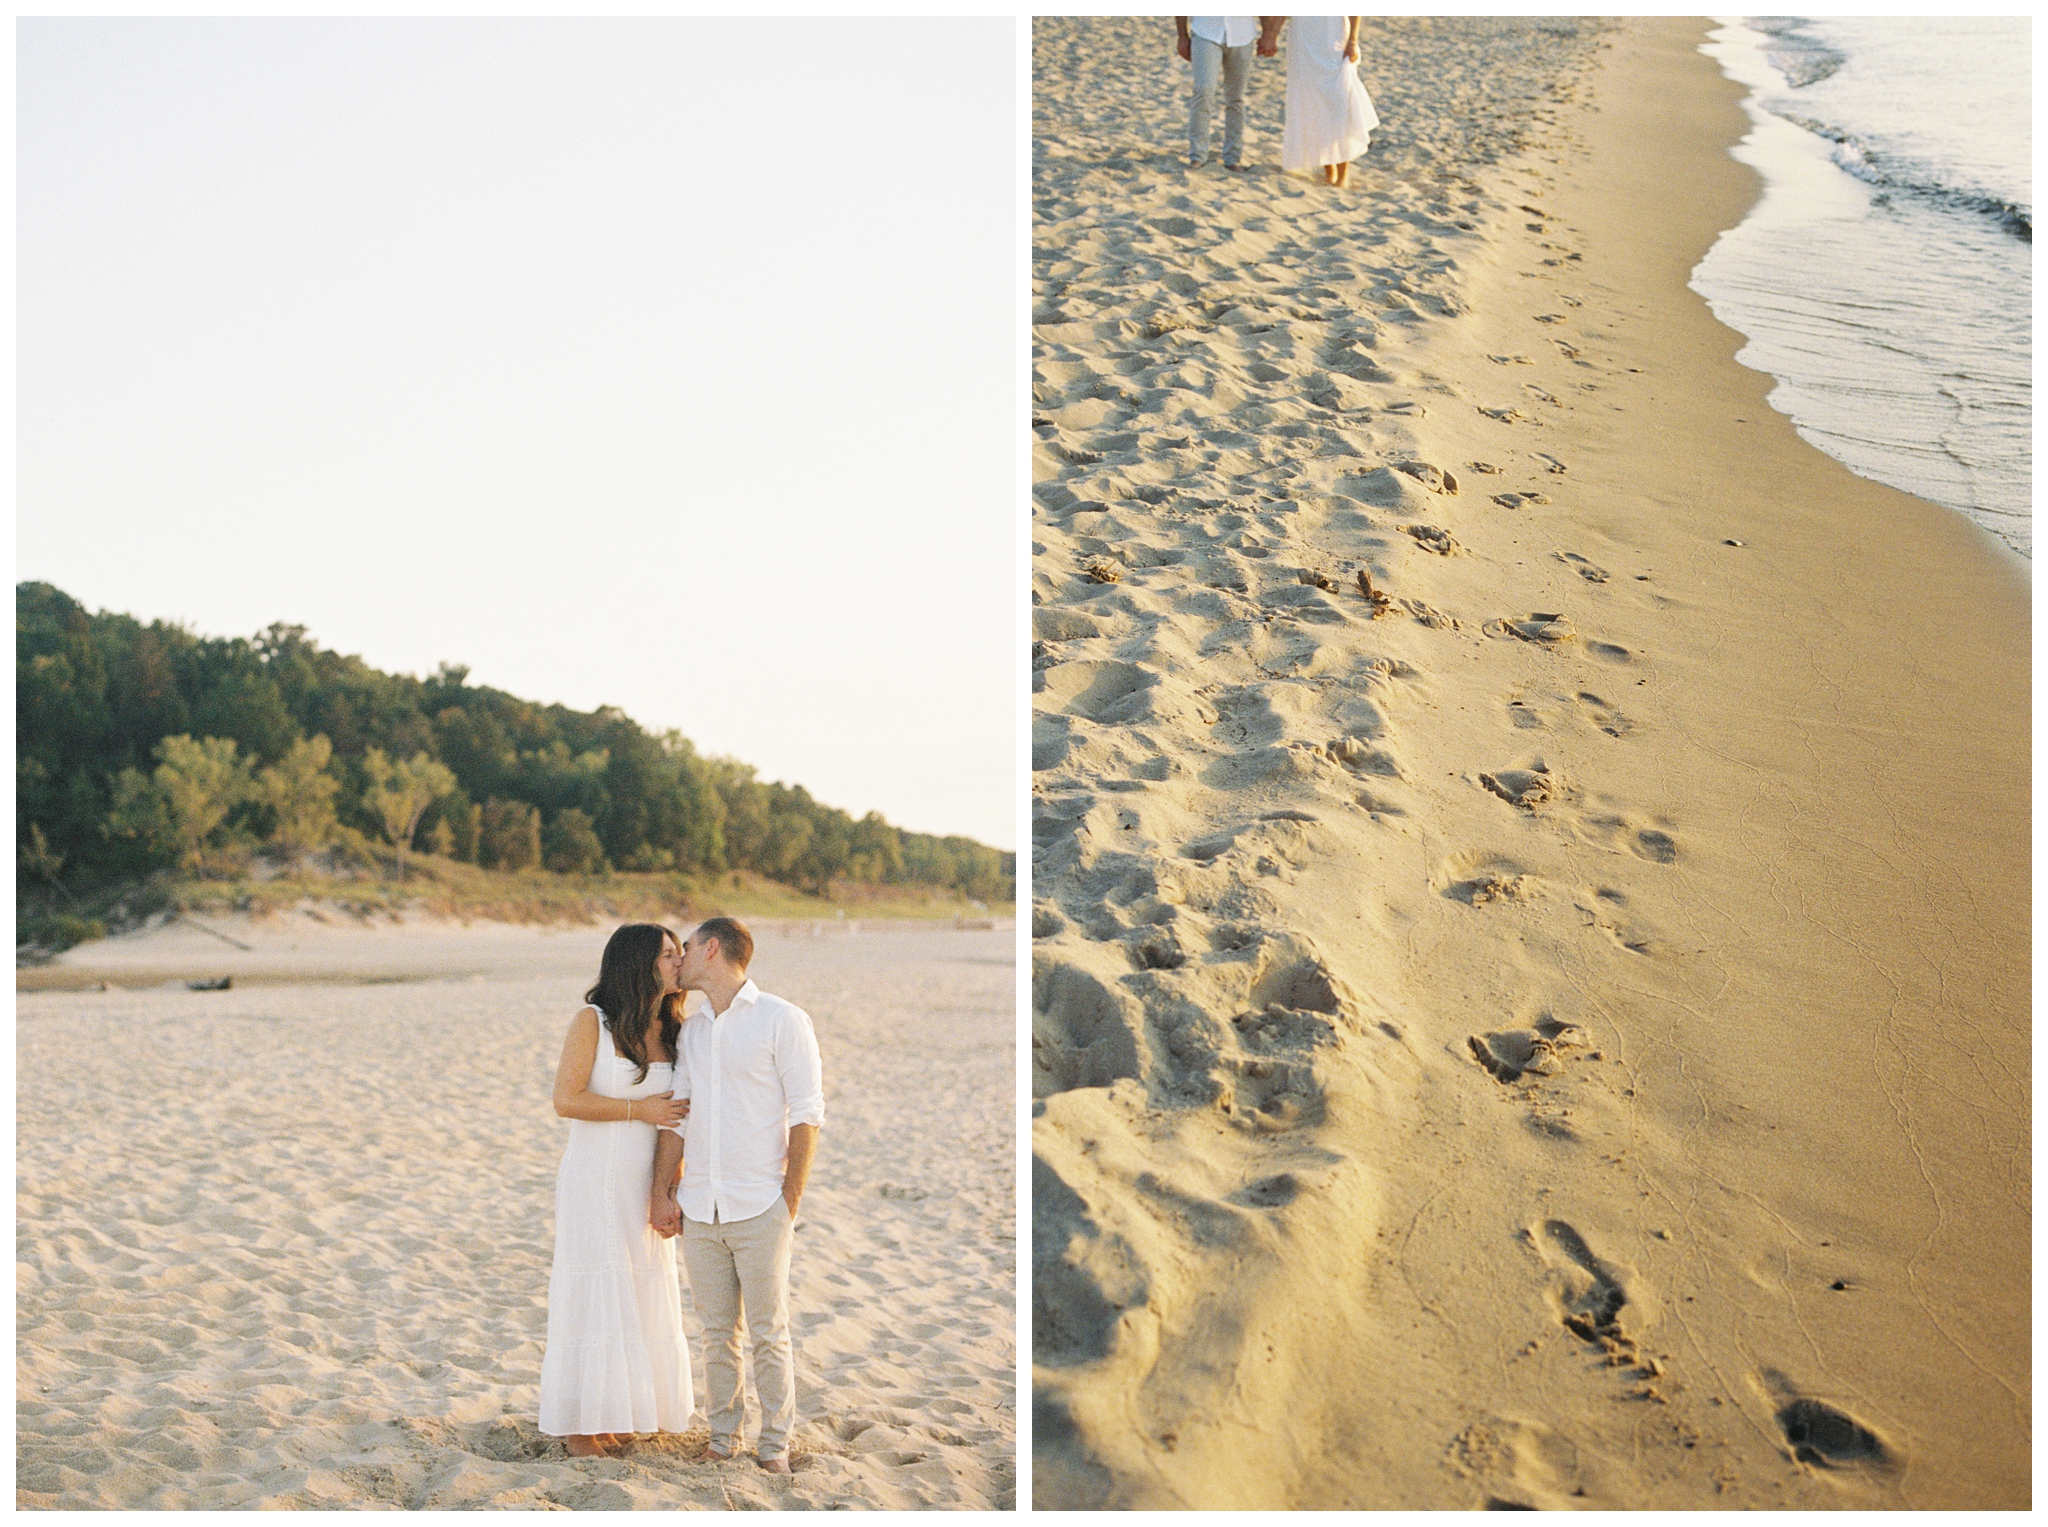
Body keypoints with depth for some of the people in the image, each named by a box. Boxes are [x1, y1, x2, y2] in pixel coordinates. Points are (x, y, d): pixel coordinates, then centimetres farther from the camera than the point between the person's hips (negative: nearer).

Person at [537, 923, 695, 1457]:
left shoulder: (671, 1031, 5)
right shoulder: (593, 1021, -11)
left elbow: (675, 1116, 9)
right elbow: (566, 1099, -16)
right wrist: (638, 1109, -17)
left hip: (643, 1187, 6)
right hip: (594, 1182, -5)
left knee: (639, 1296, 9)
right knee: (593, 1297, 0)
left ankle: (616, 1410, 22)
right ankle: (578, 1422, 11)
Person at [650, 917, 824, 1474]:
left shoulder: (782, 1020, -4)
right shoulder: (690, 1030, 13)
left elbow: (807, 1114, -5)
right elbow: (675, 1115, 15)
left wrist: (790, 1200, -8)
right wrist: (661, 1192, 6)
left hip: (759, 1209, -5)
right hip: (700, 1210, 5)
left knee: (769, 1333, 1)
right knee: (717, 1332, 9)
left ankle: (775, 1440, 12)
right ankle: (724, 1431, 20)